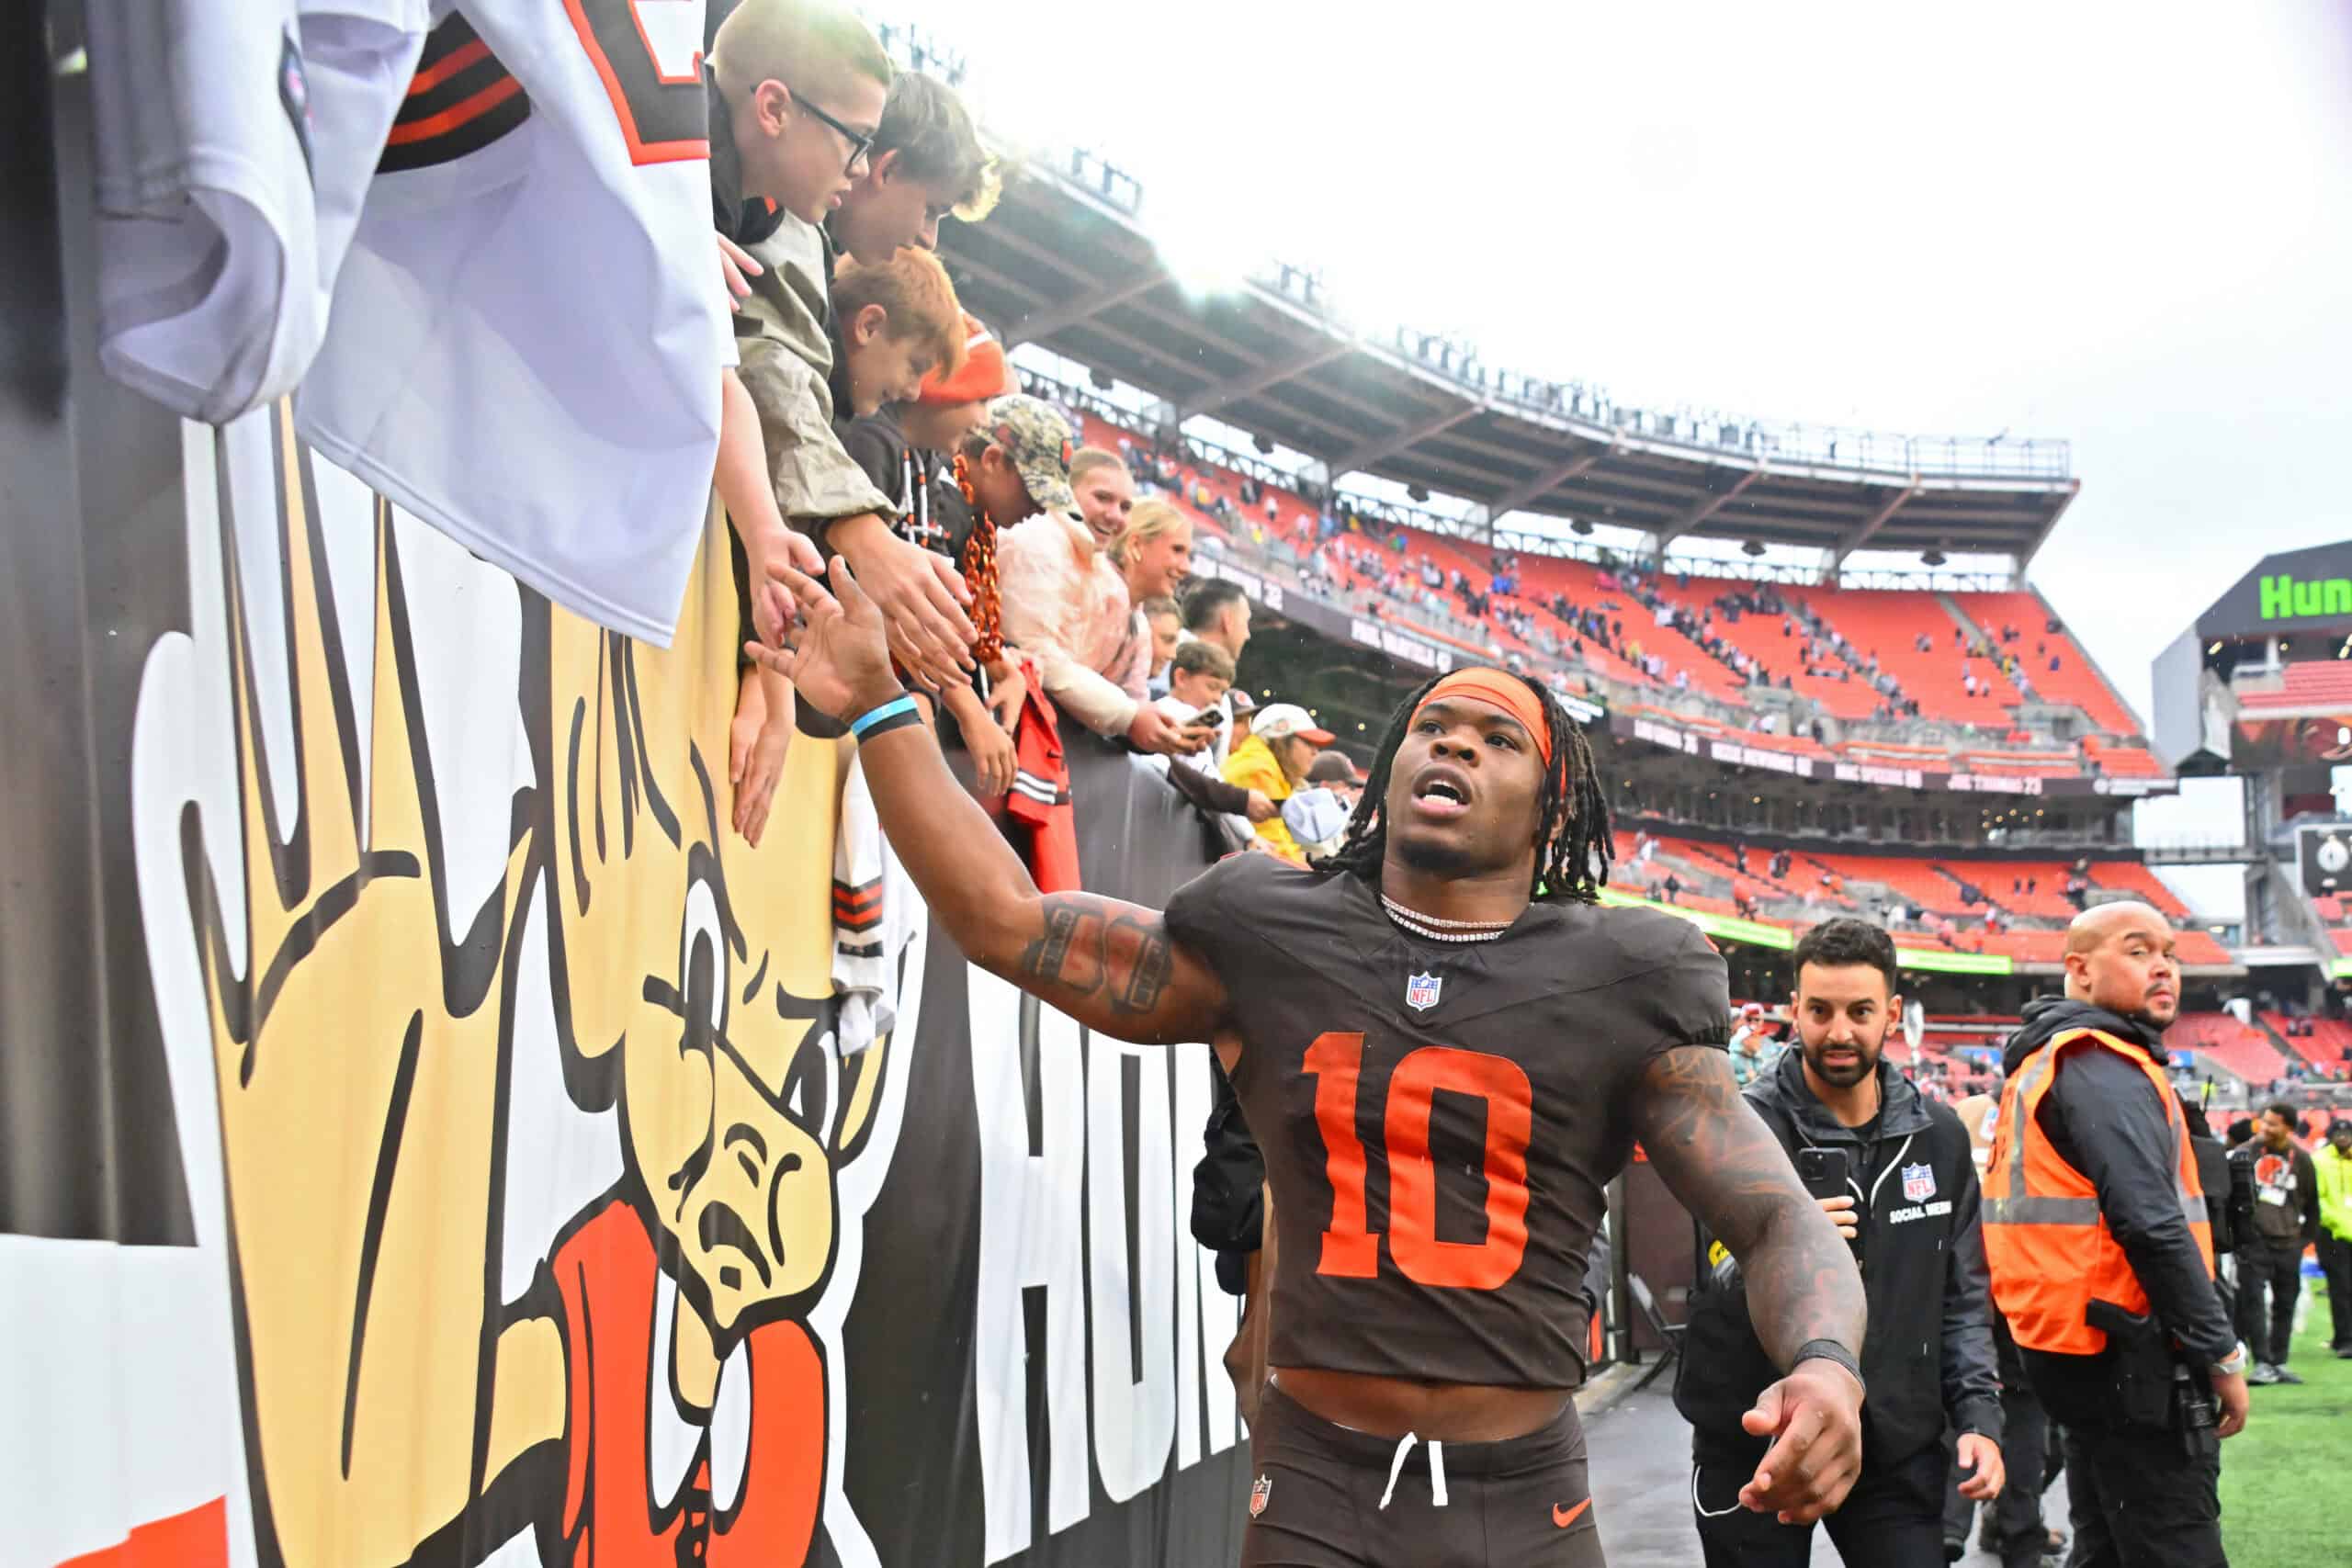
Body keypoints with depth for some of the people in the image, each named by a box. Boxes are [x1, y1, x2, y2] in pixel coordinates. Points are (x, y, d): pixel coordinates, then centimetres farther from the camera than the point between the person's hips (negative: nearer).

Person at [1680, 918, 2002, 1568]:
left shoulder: (1938, 1136, 5)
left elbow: (1961, 1299, 12)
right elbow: (1723, 1283, -18)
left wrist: (1978, 1416, 3)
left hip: (1896, 1443, 3)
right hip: (1755, 1446, -3)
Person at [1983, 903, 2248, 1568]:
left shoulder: (2045, 1064, 18)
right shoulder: (2105, 1068, -13)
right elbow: (2151, 1225, -22)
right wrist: (2221, 1355, -16)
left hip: (2079, 1356, 10)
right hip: (2131, 1363, -10)